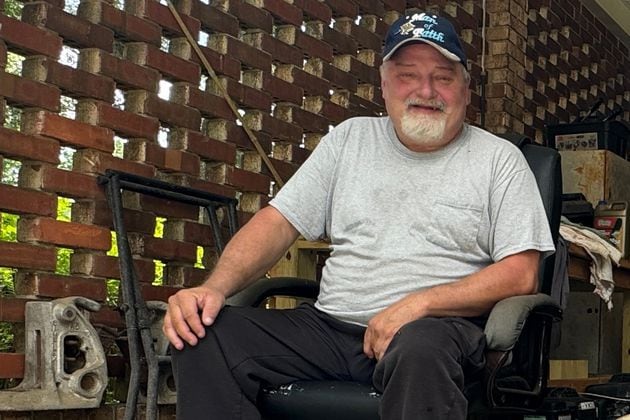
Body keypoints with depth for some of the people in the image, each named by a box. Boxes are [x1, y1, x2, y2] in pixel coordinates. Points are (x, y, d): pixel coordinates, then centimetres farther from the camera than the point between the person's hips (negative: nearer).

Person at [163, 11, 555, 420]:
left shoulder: (500, 159, 6)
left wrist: (418, 304, -17)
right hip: (330, 325, 4)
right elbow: (279, 221, 12)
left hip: (438, 329, -4)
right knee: (203, 334, -19)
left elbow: (521, 275, -3)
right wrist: (215, 287, -7)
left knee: (419, 350, -42)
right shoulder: (350, 138, 16)